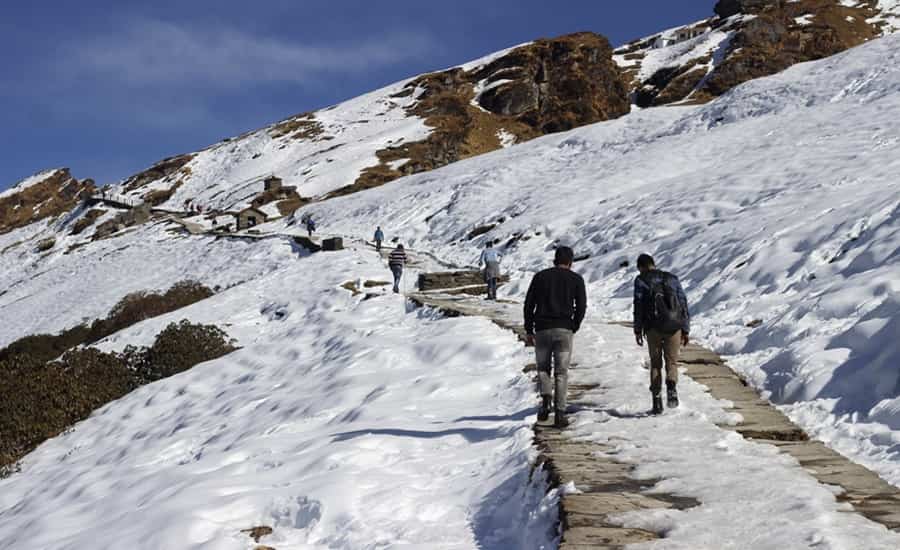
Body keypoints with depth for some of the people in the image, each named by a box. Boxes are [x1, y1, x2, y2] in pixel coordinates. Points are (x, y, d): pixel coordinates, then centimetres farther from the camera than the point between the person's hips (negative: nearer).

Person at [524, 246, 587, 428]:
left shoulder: (541, 276, 10)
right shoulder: (576, 279, 7)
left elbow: (529, 304, 6)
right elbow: (581, 306, 0)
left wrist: (529, 330, 10)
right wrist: (574, 328, 12)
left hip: (542, 329, 1)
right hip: (564, 330, -1)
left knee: (543, 368, 15)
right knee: (561, 372, 5)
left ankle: (546, 397, -10)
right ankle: (560, 413, 0)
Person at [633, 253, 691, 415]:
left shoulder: (641, 280, 5)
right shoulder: (672, 278, 14)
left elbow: (638, 305, -3)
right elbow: (683, 304, 10)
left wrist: (638, 329, 1)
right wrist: (686, 330, 12)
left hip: (653, 328, -1)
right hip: (674, 327, 1)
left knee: (655, 363, 12)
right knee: (672, 362, 10)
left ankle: (657, 400, 4)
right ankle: (671, 387, -20)